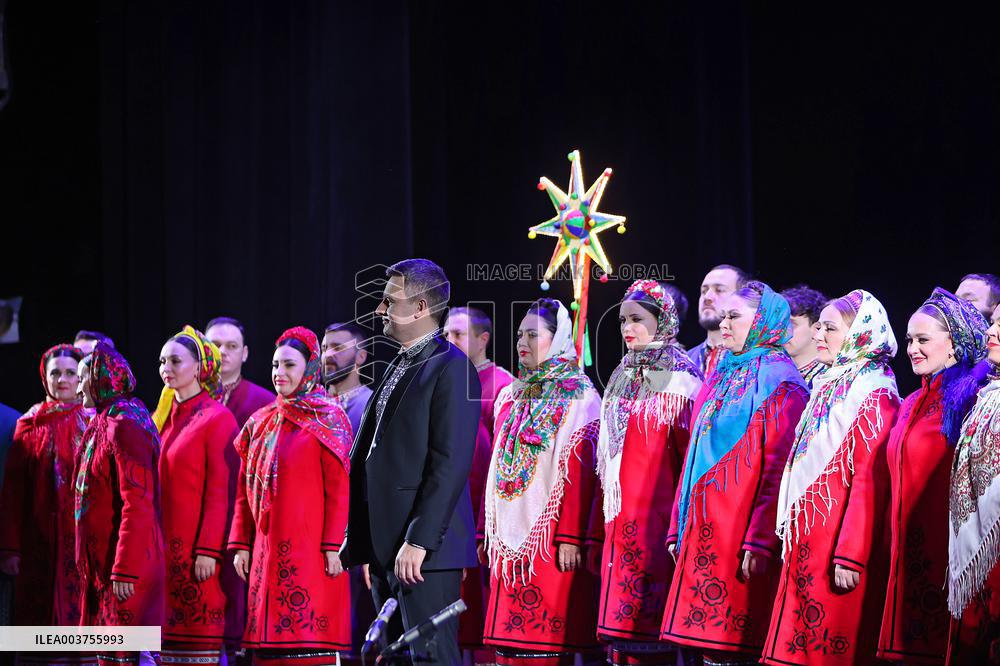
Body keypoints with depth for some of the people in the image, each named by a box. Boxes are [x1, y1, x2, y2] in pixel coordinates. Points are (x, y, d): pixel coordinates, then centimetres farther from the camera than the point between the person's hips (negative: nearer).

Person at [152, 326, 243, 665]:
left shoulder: (218, 418, -6)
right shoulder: (162, 419, 15)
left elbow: (221, 492, -11)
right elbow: (151, 487, 16)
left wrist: (208, 551, -17)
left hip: (197, 548, -7)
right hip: (164, 548, 7)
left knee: (200, 638, -6)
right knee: (170, 636, 5)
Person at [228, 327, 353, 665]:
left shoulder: (327, 420, -1)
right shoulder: (260, 422, 15)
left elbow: (338, 491, -8)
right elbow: (245, 491, 15)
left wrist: (333, 548, -14)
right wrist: (241, 544, 8)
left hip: (309, 548, -6)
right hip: (267, 549, 6)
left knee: (309, 639, -8)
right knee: (271, 636, 3)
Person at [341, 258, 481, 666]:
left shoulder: (450, 368, -11)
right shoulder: (398, 368, 19)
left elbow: (451, 463, -18)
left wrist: (418, 541, -22)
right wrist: (360, 541, 15)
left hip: (424, 551, -10)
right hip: (385, 549, 10)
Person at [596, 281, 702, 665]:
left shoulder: (679, 381, -5)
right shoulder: (621, 379, 17)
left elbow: (692, 457, -9)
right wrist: (603, 520, 15)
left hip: (657, 517, -7)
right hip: (619, 519, 7)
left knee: (645, 631, -9)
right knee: (618, 620, 4)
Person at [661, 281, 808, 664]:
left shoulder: (777, 380, -6)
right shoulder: (722, 377, 18)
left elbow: (776, 469, -14)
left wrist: (759, 542, -21)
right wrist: (679, 529, 14)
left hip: (739, 529, -8)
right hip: (702, 531, 8)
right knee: (708, 635, 6)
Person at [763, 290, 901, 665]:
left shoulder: (873, 393, -10)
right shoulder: (827, 388, 16)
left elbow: (868, 479, -17)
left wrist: (850, 556, -21)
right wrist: (793, 541, 15)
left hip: (835, 545, -8)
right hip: (805, 544, 8)